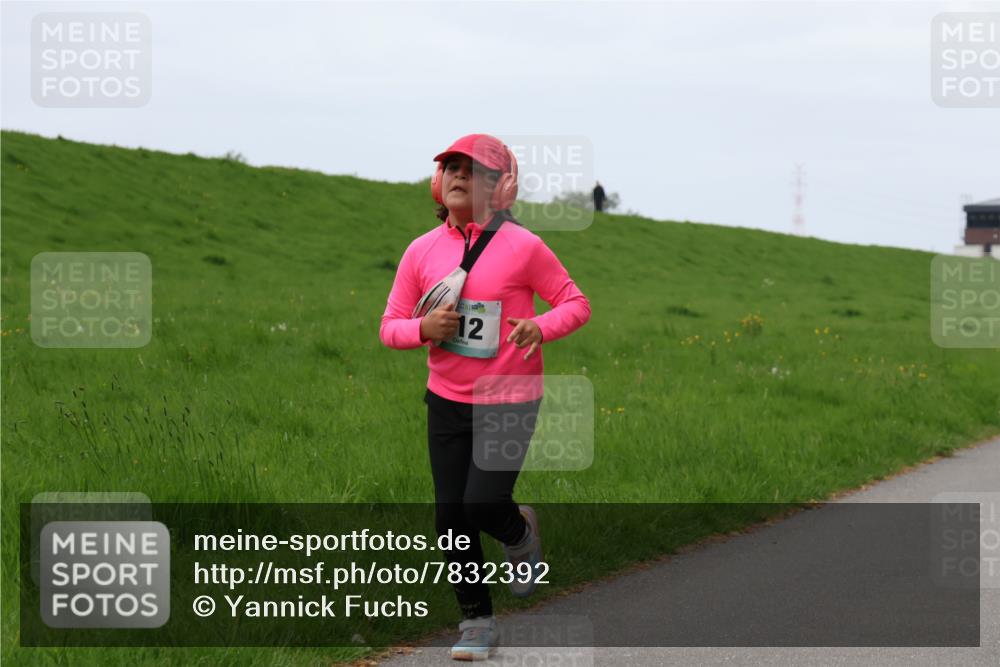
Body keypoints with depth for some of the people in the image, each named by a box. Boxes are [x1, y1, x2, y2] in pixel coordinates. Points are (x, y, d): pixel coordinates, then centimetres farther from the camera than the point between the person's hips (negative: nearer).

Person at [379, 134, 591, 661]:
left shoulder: (523, 246, -8)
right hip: (447, 401, 4)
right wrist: (423, 328, -17)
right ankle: (477, 623, 19)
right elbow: (390, 328, 6)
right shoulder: (422, 251, 2)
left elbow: (576, 304, -2)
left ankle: (521, 532, 21)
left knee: (483, 503, -16)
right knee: (450, 517, 2)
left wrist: (542, 327, -23)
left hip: (510, 401, -4)